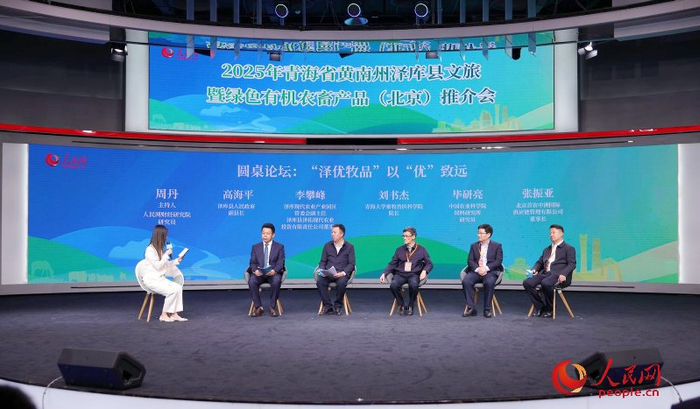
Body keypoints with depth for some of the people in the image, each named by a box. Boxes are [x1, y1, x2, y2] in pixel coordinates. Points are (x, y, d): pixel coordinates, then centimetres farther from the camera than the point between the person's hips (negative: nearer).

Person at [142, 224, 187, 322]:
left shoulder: (160, 249, 12)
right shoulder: (150, 249, -14)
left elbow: (165, 264, 17)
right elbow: (158, 266, -19)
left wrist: (176, 260, 6)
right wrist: (167, 254, -15)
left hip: (160, 278, 8)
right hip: (151, 280, -8)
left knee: (178, 287, -13)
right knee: (172, 290, -25)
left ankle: (174, 314, -14)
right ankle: (164, 315, -12)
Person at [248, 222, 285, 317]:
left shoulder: (279, 246, 11)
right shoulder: (255, 247, 17)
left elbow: (280, 262, 1)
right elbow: (253, 262, 10)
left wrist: (274, 270, -21)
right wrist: (255, 270, -14)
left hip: (273, 272, -2)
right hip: (259, 273, 2)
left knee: (276, 281, -36)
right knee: (251, 282, -32)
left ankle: (273, 307, -21)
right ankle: (258, 307, -20)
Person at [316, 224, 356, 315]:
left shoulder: (349, 246, 7)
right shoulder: (327, 245, 15)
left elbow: (351, 264, 1)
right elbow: (323, 261, 14)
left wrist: (343, 273, -16)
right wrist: (322, 271, -7)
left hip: (342, 274, -2)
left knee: (341, 283, -36)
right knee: (319, 281, -30)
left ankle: (338, 306, -13)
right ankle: (328, 306, -18)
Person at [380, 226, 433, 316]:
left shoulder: (421, 250, 10)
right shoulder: (399, 250, 14)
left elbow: (429, 263, 9)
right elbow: (392, 264, 14)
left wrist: (424, 271, -12)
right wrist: (384, 273, 0)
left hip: (414, 275, -2)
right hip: (400, 274, 2)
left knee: (413, 285, -37)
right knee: (393, 285, -32)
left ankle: (410, 306, -10)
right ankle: (401, 305, -7)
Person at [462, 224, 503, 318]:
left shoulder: (497, 246, 9)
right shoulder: (474, 246, 18)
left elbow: (498, 261, -2)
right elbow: (470, 260, 7)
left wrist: (486, 268, -16)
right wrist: (477, 269, -13)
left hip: (490, 271, -3)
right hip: (476, 271, 3)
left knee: (489, 282, -37)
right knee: (466, 281, -29)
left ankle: (487, 309, -23)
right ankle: (471, 308, -22)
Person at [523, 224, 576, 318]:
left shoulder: (569, 249, 7)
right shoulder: (547, 249, 27)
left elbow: (572, 264, -4)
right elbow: (540, 262, 27)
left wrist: (563, 274, -21)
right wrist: (535, 269, 4)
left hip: (558, 275, -6)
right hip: (545, 273, 6)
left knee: (545, 283, -37)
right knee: (527, 282, -18)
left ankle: (549, 309, -15)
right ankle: (540, 307, -7)